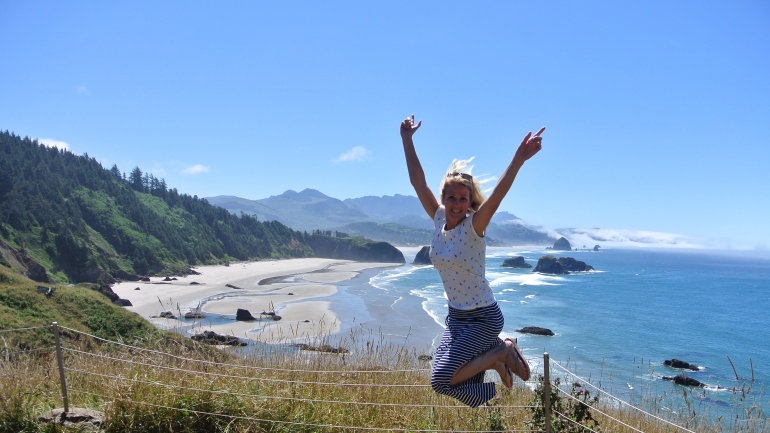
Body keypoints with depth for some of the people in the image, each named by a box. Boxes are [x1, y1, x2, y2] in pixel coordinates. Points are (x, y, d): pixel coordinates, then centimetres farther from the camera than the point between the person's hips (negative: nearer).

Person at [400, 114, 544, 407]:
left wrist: (519, 158, -48)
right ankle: (502, 349, 29)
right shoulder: (439, 219, -3)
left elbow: (498, 194, -34)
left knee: (441, 380, -18)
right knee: (466, 391, 12)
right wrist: (407, 140, -5)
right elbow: (417, 181, -3)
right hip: (455, 317, 7)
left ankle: (499, 355, 2)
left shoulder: (474, 226, -17)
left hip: (483, 318, -6)